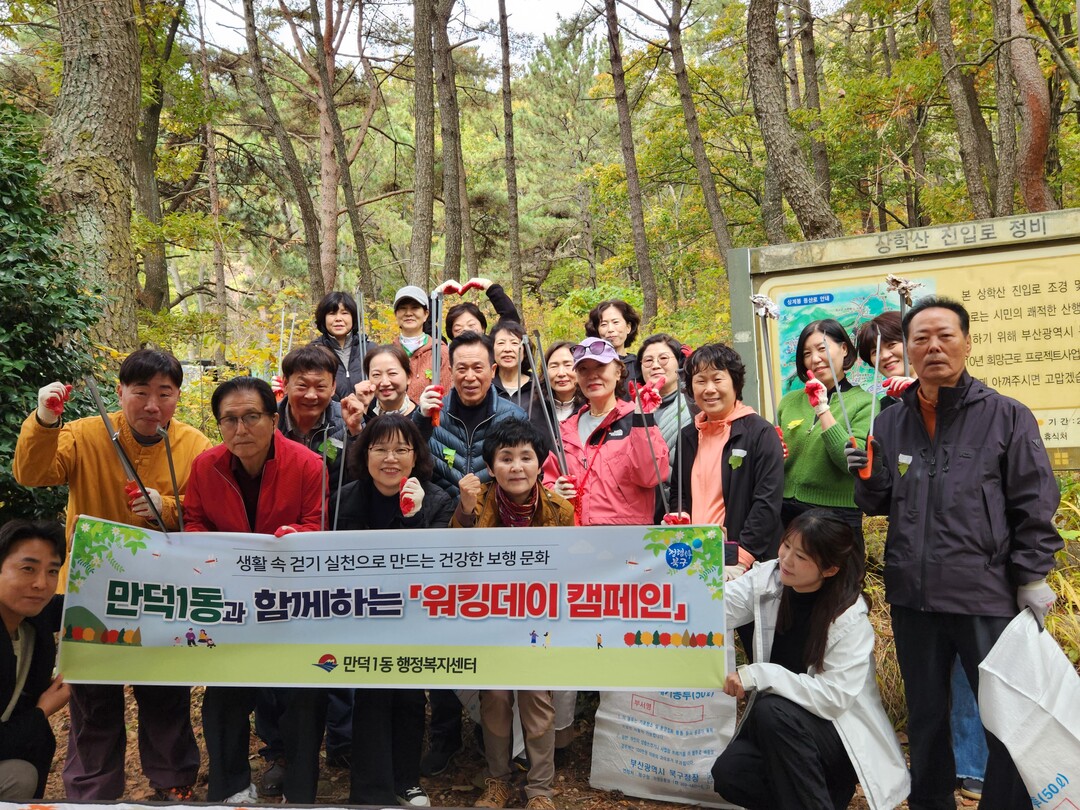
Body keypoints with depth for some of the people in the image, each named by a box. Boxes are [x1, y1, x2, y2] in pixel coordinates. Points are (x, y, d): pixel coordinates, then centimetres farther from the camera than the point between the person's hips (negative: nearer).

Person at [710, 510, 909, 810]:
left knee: (773, 711, -33)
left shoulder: (851, 619, -20)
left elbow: (833, 697, -25)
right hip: (777, 728, 5)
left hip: (841, 732, -4)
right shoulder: (767, 578, -8)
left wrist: (759, 675, -30)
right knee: (728, 774, -21)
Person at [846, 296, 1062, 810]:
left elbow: (1035, 505, -3)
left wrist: (1032, 578, -6)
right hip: (912, 596, 4)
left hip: (988, 596, -3)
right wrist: (867, 476, -7)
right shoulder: (890, 423, 6)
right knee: (925, 717, 18)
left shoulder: (1005, 416, -3)